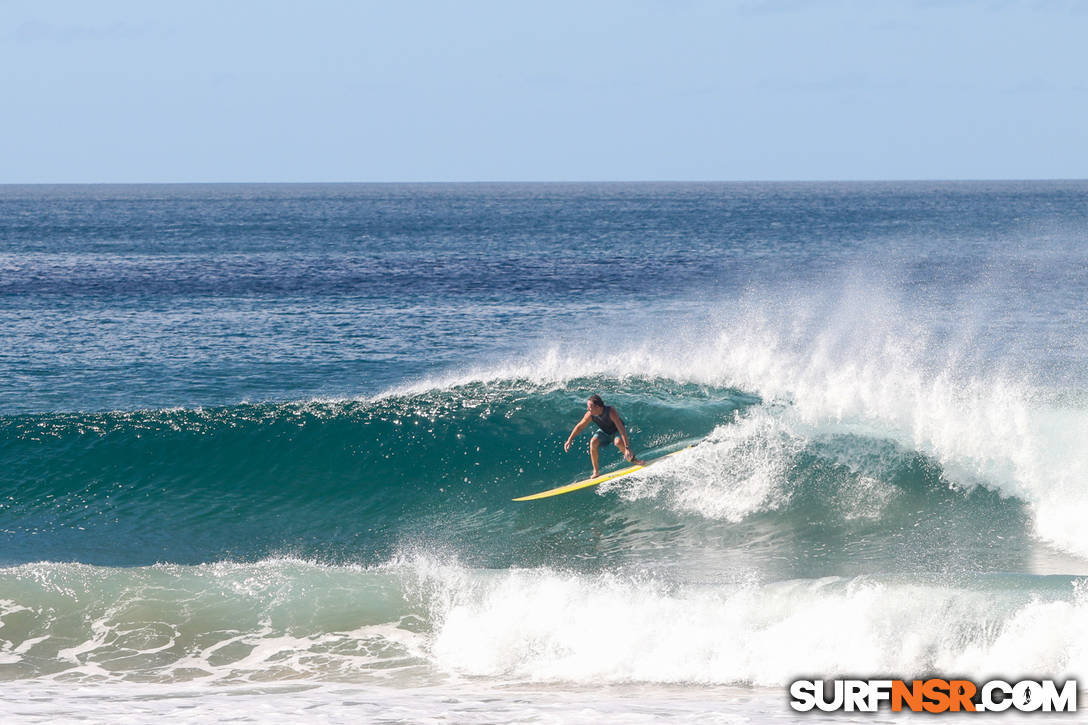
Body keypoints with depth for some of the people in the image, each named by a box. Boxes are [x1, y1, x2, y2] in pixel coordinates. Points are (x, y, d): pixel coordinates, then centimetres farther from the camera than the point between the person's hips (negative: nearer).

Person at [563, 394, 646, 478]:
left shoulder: (611, 412, -38)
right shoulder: (590, 415, -24)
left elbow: (622, 429, -40)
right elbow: (579, 427, -7)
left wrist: (627, 448, -45)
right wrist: (569, 440, -4)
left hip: (616, 431, -4)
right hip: (604, 432, 4)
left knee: (618, 442, -36)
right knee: (593, 442, -24)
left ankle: (634, 460, -11)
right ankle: (596, 471, -12)